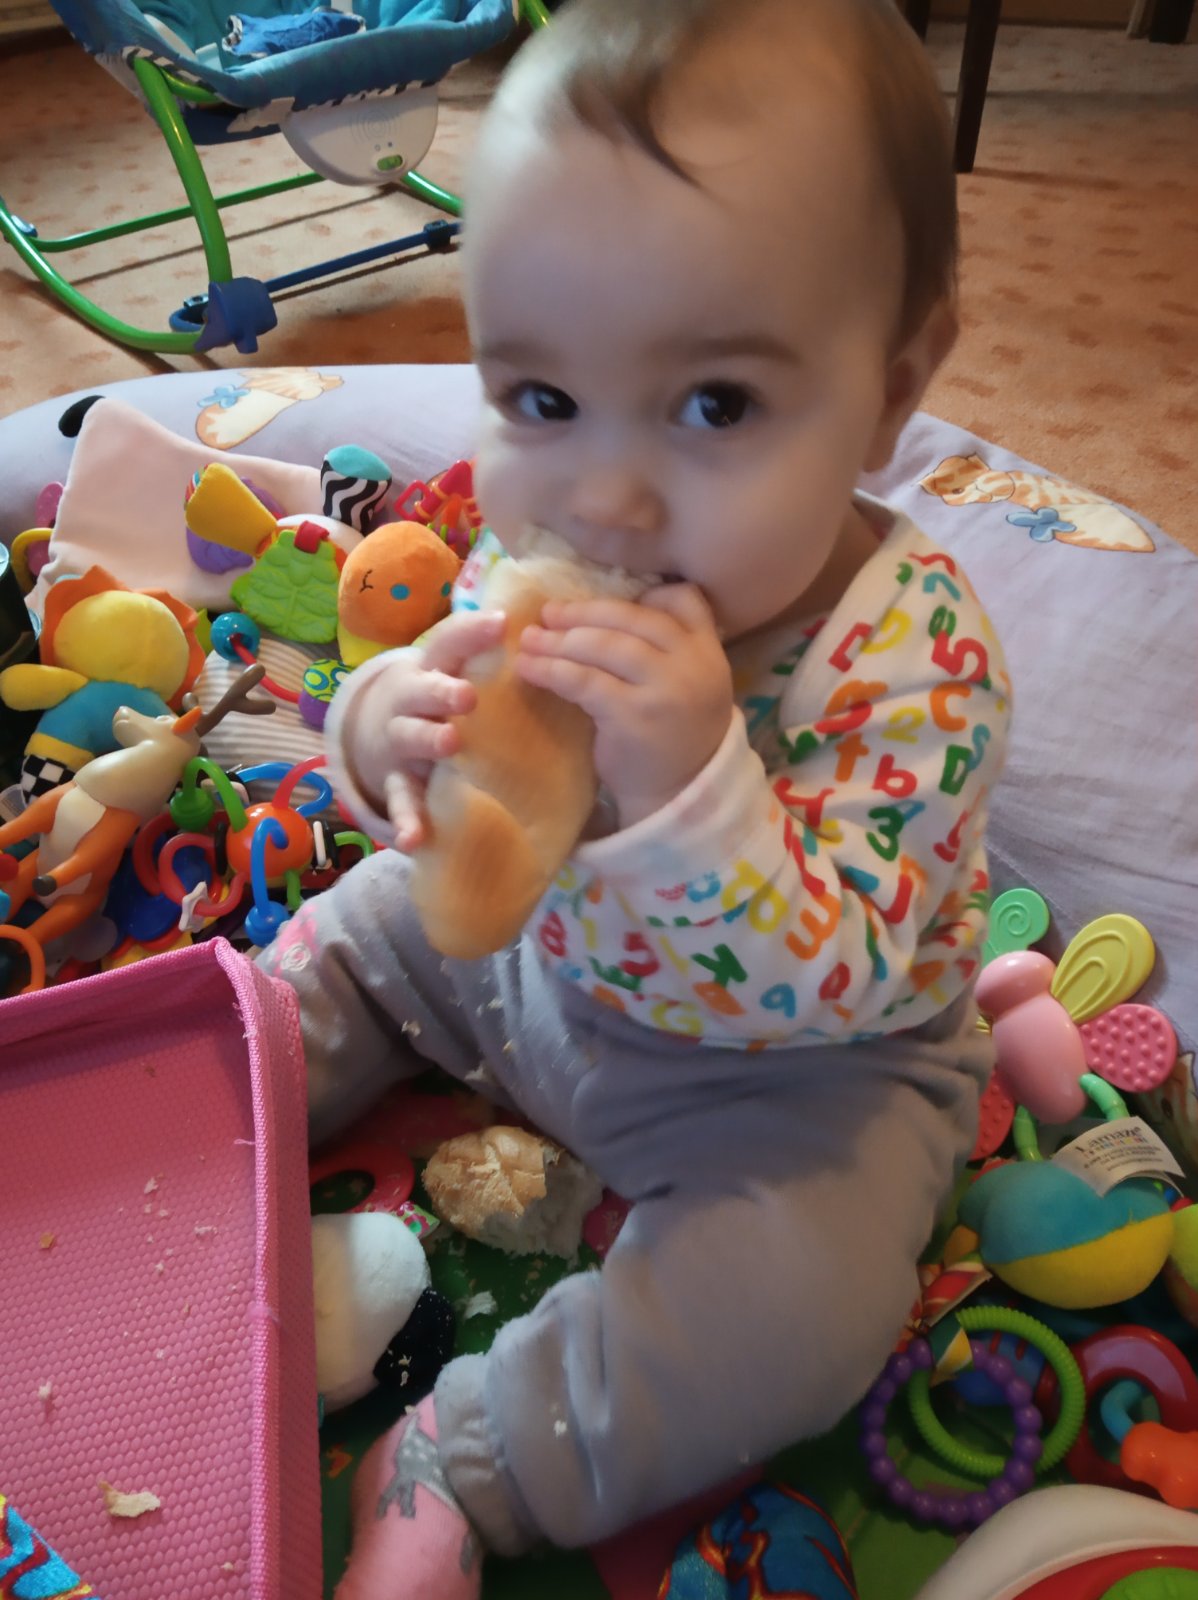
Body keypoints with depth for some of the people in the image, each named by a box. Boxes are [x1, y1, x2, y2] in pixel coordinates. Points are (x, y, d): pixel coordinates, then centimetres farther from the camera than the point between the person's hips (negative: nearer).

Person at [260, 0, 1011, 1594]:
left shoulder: (920, 656, -32)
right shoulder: (543, 554, -18)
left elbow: (822, 990, -33)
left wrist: (688, 782, -49)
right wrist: (386, 730, -30)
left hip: (791, 1066, -4)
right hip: (533, 948, 5)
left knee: (798, 1304, -25)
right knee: (330, 953, 12)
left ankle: (452, 1469, -5)